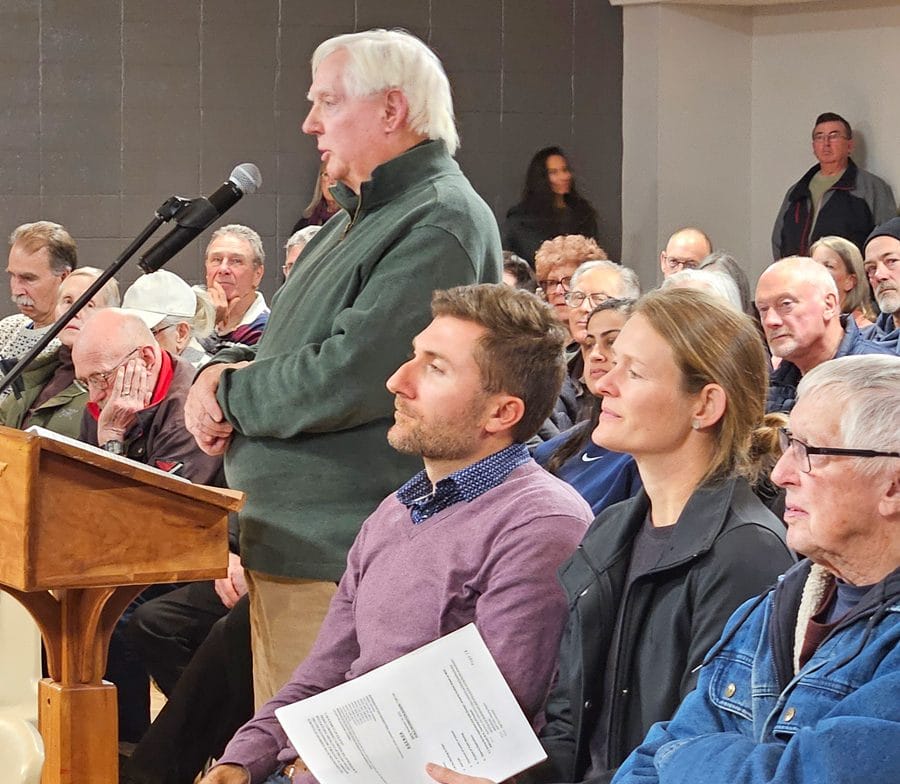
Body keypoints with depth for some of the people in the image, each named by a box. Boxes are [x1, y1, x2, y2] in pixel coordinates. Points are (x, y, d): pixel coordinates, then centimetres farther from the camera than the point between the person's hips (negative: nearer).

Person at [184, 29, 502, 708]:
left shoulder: (441, 225, -15)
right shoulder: (361, 217, 19)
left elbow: (346, 382, -23)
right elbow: (284, 349, 24)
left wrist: (229, 394, -7)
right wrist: (223, 371, 0)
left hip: (340, 564, -10)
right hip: (282, 549, 10)